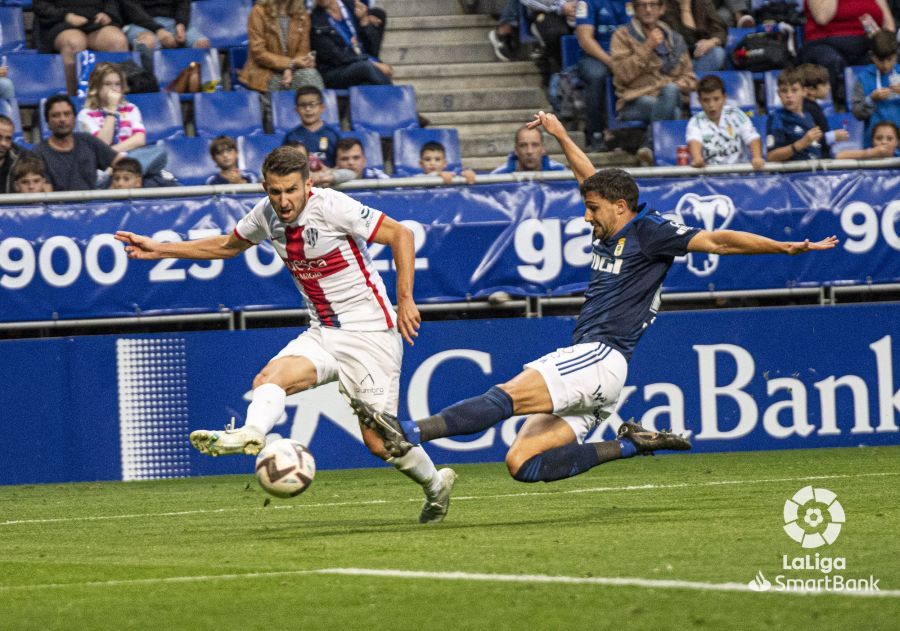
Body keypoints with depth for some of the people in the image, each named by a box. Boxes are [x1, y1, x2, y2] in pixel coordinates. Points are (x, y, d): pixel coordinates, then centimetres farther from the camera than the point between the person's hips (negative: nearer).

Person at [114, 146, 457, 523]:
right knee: (268, 379, -23)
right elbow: (227, 245, 23)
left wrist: (405, 300, -19)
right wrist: (159, 250, 20)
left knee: (379, 442, -7)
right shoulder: (267, 215, 2)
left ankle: (436, 485, 18)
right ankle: (251, 433, -49)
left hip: (369, 333, -6)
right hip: (322, 334, 7)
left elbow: (400, 235, -13)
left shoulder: (331, 207, -17)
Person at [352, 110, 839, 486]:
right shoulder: (612, 234, 23)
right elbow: (594, 181, 39)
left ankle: (410, 432, -38)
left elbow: (716, 241, -4)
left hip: (601, 357, -10)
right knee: (524, 464, -4)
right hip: (584, 362, 10)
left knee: (508, 395, -25)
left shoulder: (648, 232, 0)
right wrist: (561, 136, 42)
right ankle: (631, 445, -3)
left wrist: (785, 248, -10)